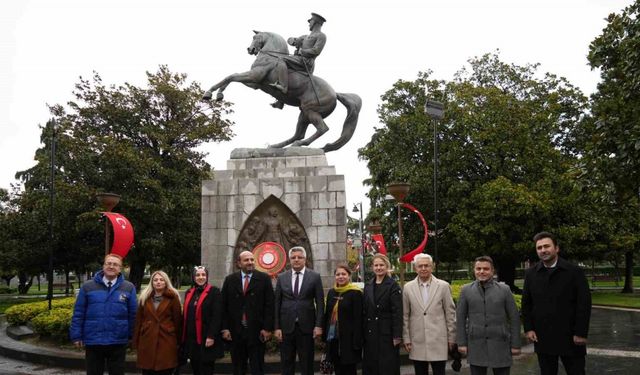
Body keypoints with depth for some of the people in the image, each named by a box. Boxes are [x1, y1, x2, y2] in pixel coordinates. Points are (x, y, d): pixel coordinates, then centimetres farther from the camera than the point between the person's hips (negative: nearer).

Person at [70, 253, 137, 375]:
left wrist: (131, 335, 3)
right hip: (93, 341, 0)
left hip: (118, 342, 0)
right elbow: (78, 313, 2)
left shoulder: (129, 288, 0)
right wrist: (76, 336, -1)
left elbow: (132, 314, 4)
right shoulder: (88, 286, 0)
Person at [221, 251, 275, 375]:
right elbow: (224, 306, 5)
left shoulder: (264, 279, 0)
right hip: (235, 332, 2)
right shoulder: (230, 280, 6)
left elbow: (269, 305, -3)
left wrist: (267, 328, -8)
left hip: (257, 332, -2)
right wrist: (225, 328, -2)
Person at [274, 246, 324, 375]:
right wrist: (276, 327, -2)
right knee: (286, 365, 8)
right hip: (286, 326, 1)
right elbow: (277, 304, 4)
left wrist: (319, 325, -7)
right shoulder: (281, 277, 6)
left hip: (306, 326, -1)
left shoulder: (315, 277, 1)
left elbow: (320, 303, 1)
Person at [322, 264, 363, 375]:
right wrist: (324, 335, 9)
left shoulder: (355, 293, -9)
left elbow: (358, 319, -12)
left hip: (348, 339, -6)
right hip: (333, 339, 6)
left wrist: (357, 342, -17)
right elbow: (327, 315, 14)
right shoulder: (331, 292, 9)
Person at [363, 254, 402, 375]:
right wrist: (363, 333, 8)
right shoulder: (368, 286, 11)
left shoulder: (393, 286, -5)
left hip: (387, 334, -5)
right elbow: (364, 311, 12)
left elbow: (397, 312, -10)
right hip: (370, 334, 5)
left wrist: (397, 336, -14)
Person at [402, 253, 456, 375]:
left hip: (438, 341, -1)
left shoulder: (443, 286, 0)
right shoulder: (408, 288, 3)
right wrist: (406, 339, 4)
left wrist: (451, 338, 2)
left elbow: (450, 313, 3)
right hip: (417, 343, 1)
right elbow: (405, 316, 6)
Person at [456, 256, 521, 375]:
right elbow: (461, 318, 5)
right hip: (476, 345, 1)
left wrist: (515, 344, 0)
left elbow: (514, 318, 2)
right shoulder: (466, 290, 3)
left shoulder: (504, 289, 0)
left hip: (500, 344, 0)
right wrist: (461, 342, 0)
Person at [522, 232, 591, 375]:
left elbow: (584, 304, -6)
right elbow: (526, 304, 10)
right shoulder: (531, 274, 6)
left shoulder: (574, 272, -4)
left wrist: (581, 333, -10)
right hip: (542, 338, 3)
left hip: (570, 338, -3)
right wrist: (528, 328, 2)